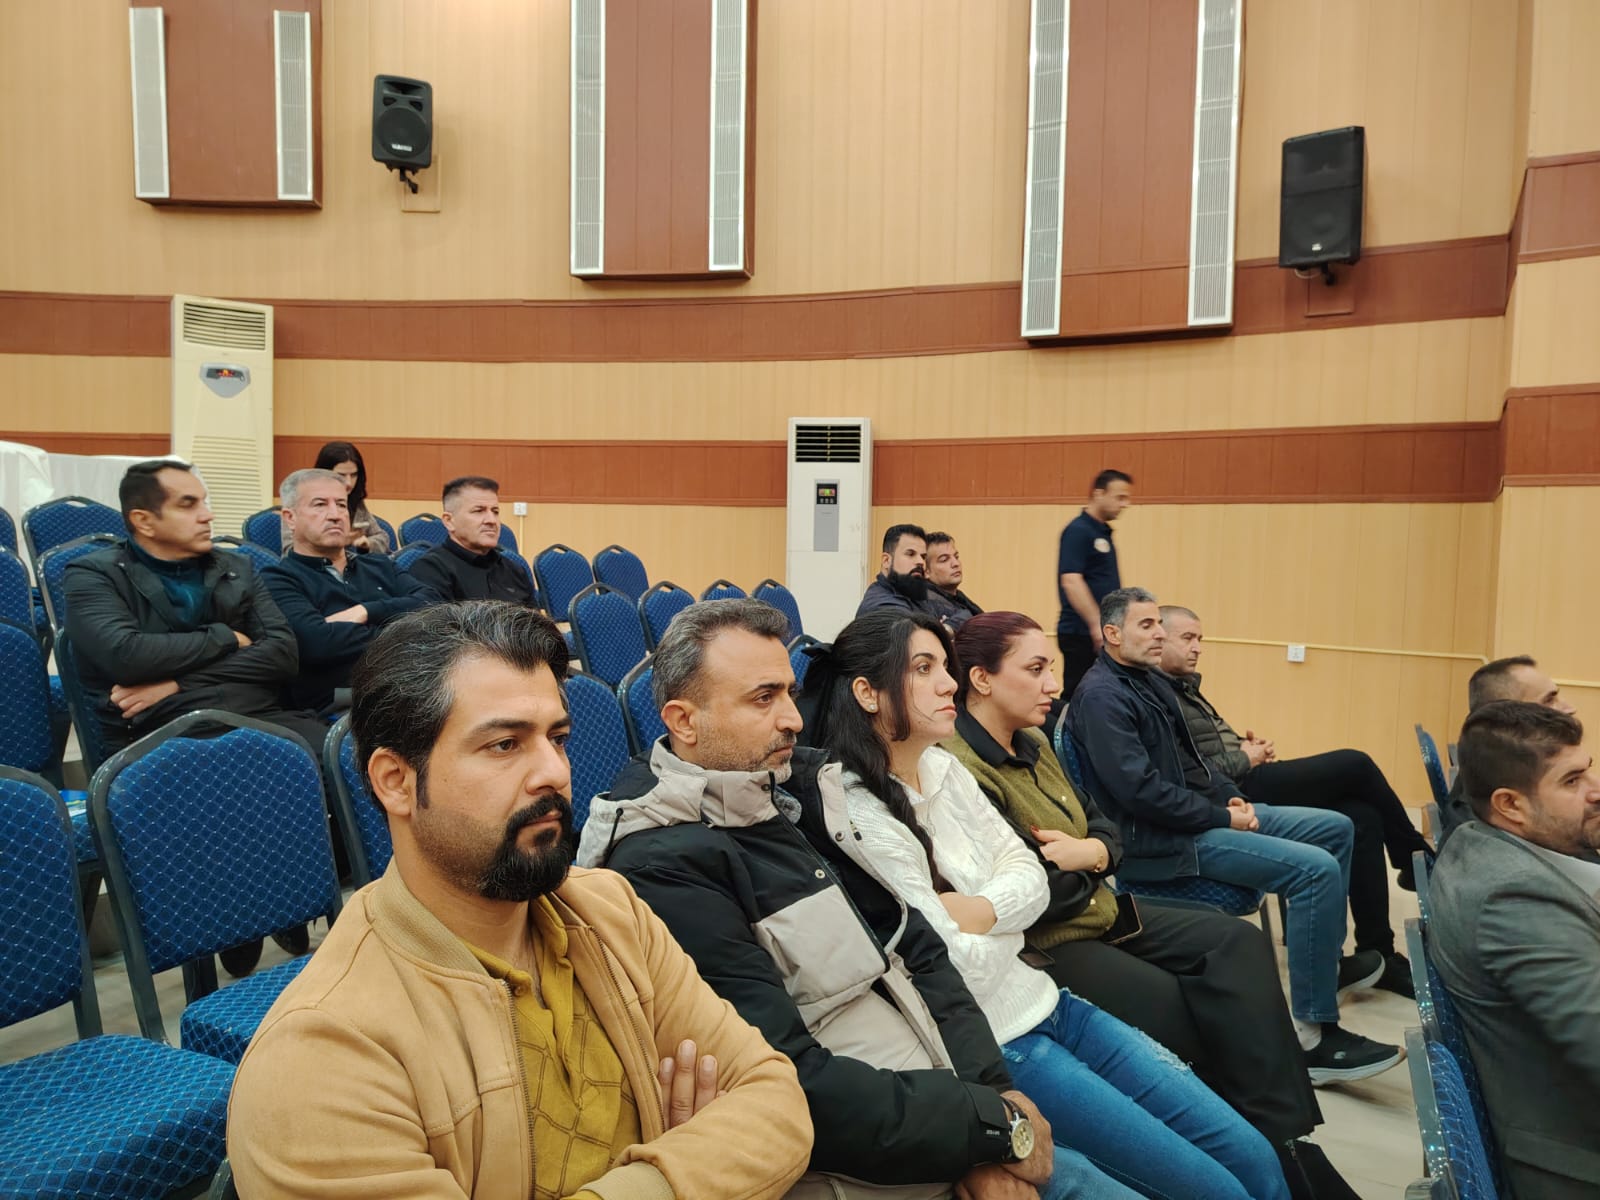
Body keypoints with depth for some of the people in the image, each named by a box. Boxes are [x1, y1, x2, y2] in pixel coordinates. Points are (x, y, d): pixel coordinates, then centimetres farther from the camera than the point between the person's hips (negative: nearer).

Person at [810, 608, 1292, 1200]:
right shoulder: (860, 819, -21)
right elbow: (957, 967, -20)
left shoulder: (944, 768, 4)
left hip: (1042, 1001, 7)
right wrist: (1006, 914, -2)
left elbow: (1031, 878, 3)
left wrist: (976, 911, -16)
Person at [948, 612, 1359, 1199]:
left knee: (1238, 945, -4)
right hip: (1044, 948, -9)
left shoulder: (1033, 744, 9)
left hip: (1099, 911, 9)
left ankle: (1285, 1135, -5)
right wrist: (1083, 870, -6)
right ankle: (1267, 1150, 6)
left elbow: (1104, 827, 12)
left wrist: (1091, 852, -11)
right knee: (1198, 1014, -16)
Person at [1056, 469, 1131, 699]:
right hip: (1082, 634, -9)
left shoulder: (1104, 532, 16)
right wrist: (1096, 624, -23)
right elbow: (1070, 581, -21)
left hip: (1102, 633, 9)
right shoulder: (1078, 531, -12)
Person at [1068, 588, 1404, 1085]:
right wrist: (1221, 817, -16)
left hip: (1199, 815, 10)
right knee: (1316, 869, -21)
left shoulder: (1152, 682, 13)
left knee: (1336, 828, 14)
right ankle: (1316, 1037, -14)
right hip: (1157, 841, -10)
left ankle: (1326, 960, 31)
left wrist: (1231, 798, 3)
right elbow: (1141, 791, -24)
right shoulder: (1101, 696, -17)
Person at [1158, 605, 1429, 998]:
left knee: (1361, 815, -6)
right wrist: (1244, 759, -10)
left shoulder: (1182, 686, 20)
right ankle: (1416, 860, 15)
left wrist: (1247, 743, 5)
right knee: (1355, 765, -10)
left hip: (1239, 782, 10)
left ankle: (1377, 953, -1)